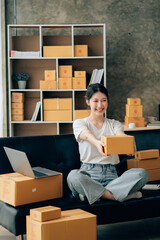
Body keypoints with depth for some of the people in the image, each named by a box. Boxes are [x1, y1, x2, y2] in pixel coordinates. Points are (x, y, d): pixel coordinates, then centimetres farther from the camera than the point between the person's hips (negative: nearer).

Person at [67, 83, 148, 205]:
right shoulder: (79, 123, 7)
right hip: (89, 173, -3)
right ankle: (123, 194, -29)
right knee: (73, 176, -38)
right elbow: (88, 136, -17)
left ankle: (92, 193, -25)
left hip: (111, 174, 3)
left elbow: (121, 136, -8)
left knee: (142, 173, -25)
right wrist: (97, 143, -44)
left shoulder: (114, 124, 16)